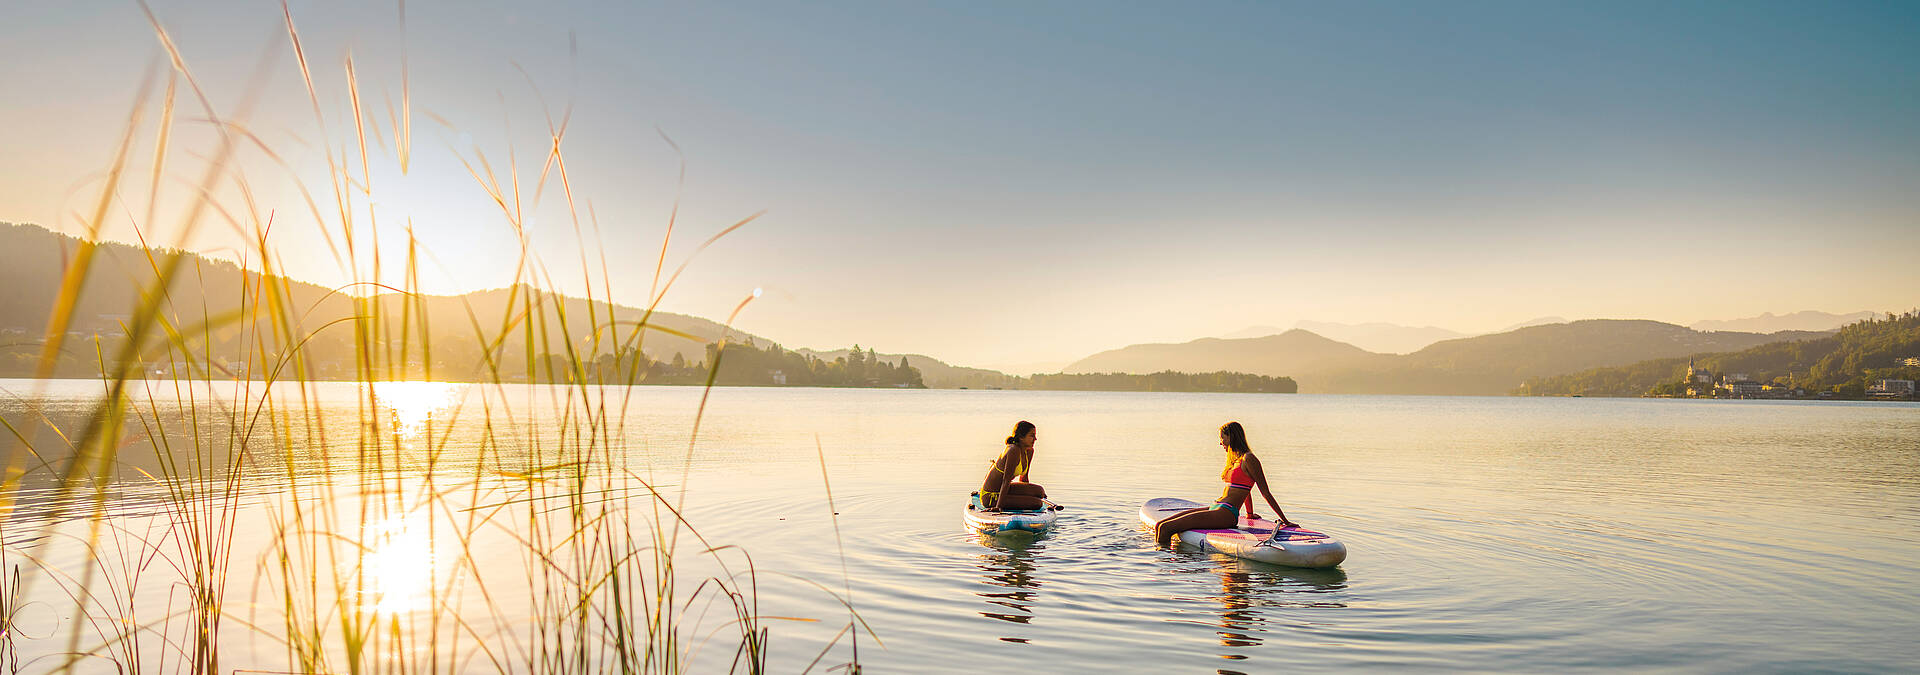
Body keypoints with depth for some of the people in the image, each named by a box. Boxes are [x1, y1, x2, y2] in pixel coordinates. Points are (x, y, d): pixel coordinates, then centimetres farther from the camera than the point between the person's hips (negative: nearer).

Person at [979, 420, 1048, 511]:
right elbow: (1006, 480, -26)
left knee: (1040, 491, 6)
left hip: (1000, 489, 10)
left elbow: (1023, 478, 17)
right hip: (991, 497, -10)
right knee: (1038, 503, -14)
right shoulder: (1013, 450, -24)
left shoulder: (1029, 451, 3)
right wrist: (998, 507, -27)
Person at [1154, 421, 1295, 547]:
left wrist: (1285, 521, -4)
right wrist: (1250, 514, 43)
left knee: (1165, 528, -23)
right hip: (1216, 508, 9)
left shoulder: (1248, 459, -9)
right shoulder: (1235, 459, 19)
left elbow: (1266, 493, -7)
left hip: (1226, 513, -9)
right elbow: (1245, 489, 31)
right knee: (1159, 526, -2)